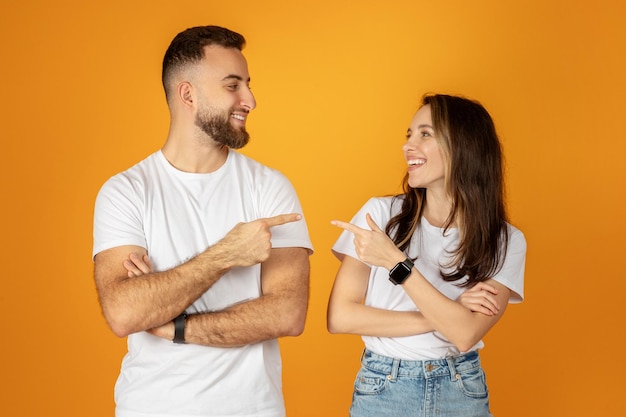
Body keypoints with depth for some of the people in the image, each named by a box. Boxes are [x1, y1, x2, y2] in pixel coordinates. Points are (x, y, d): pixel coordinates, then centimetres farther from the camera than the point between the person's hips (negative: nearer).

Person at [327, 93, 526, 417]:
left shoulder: (506, 242, -7)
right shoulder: (382, 213, -7)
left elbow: (465, 334, -18)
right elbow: (339, 317, -11)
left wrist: (396, 263, -23)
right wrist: (438, 318, -15)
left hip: (462, 390, 0)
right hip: (382, 389, 0)